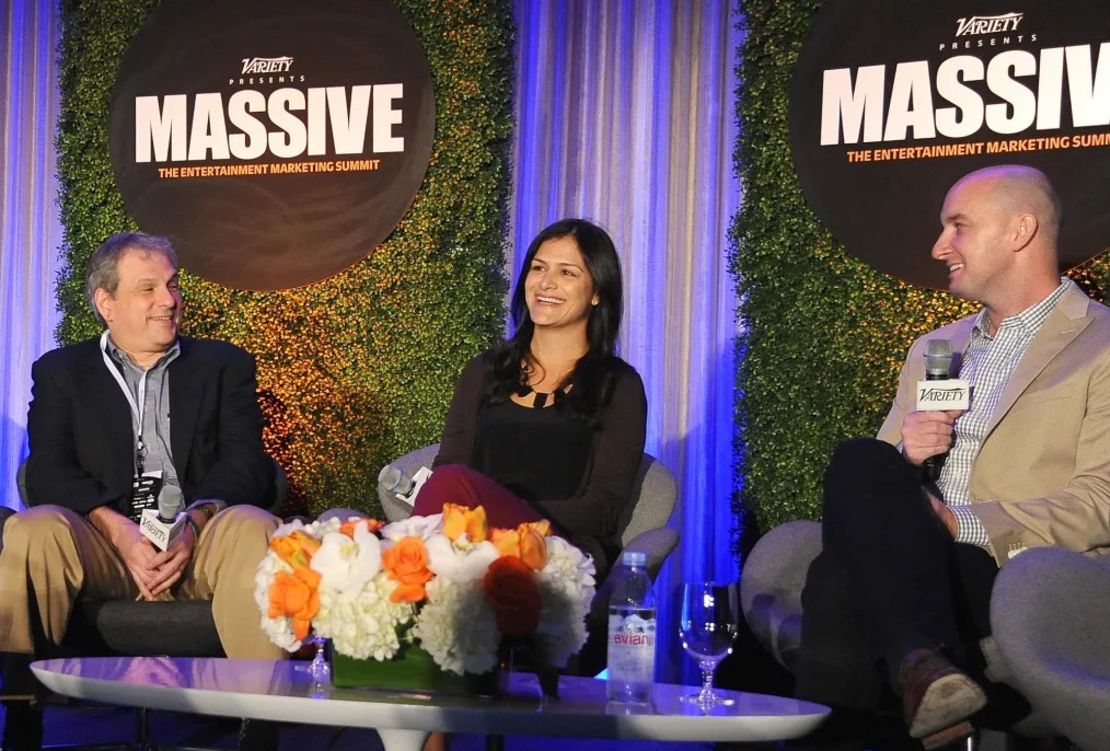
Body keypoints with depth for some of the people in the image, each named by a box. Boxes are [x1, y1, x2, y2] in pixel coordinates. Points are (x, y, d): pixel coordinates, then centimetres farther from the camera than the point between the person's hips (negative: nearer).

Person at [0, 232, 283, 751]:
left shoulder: (224, 365, 19)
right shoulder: (60, 373, 18)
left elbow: (246, 464, 5)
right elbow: (48, 473, 2)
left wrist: (195, 523, -17)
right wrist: (119, 531, -17)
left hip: (200, 545, 0)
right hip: (102, 549, 0)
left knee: (253, 528, -33)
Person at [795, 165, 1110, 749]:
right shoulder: (932, 349, 24)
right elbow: (875, 476, 22)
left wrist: (965, 523, -16)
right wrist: (903, 455, -1)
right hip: (924, 559, 6)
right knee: (859, 460, -27)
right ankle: (923, 661, -35)